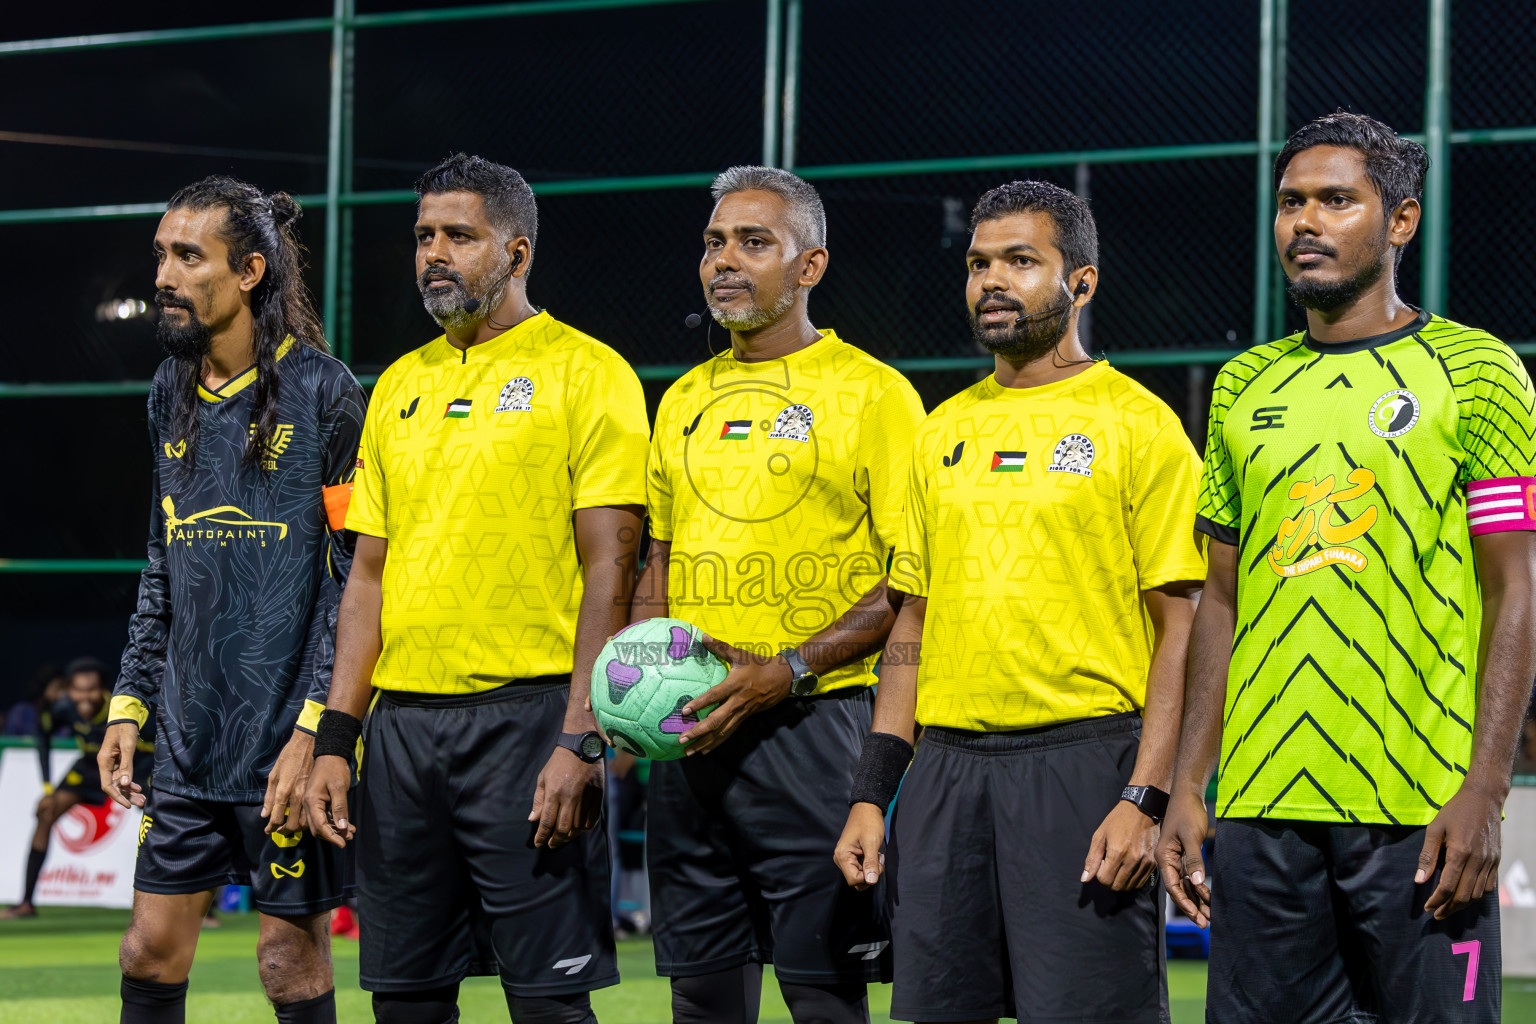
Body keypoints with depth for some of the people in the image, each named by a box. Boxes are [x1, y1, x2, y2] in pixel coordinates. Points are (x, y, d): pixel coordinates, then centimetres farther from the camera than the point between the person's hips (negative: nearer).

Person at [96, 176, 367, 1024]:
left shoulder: (322, 392, -8)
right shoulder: (172, 393, 12)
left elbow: (358, 576, -10)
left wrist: (315, 729, -16)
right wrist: (131, 702, 12)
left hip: (288, 736, -6)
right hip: (190, 734, 6)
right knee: (150, 950, 6)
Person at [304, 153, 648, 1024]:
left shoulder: (586, 373, -3)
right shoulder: (402, 385, 16)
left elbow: (610, 570, -9)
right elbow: (371, 571, 17)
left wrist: (580, 740, -17)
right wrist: (336, 738, 9)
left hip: (526, 714, -6)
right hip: (404, 717, 6)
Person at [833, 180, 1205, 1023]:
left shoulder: (1135, 424, -2)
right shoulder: (943, 432, 16)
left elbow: (1181, 628, -7)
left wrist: (1145, 799, -16)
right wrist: (871, 794, 10)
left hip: (1084, 760, -6)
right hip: (946, 766, 6)